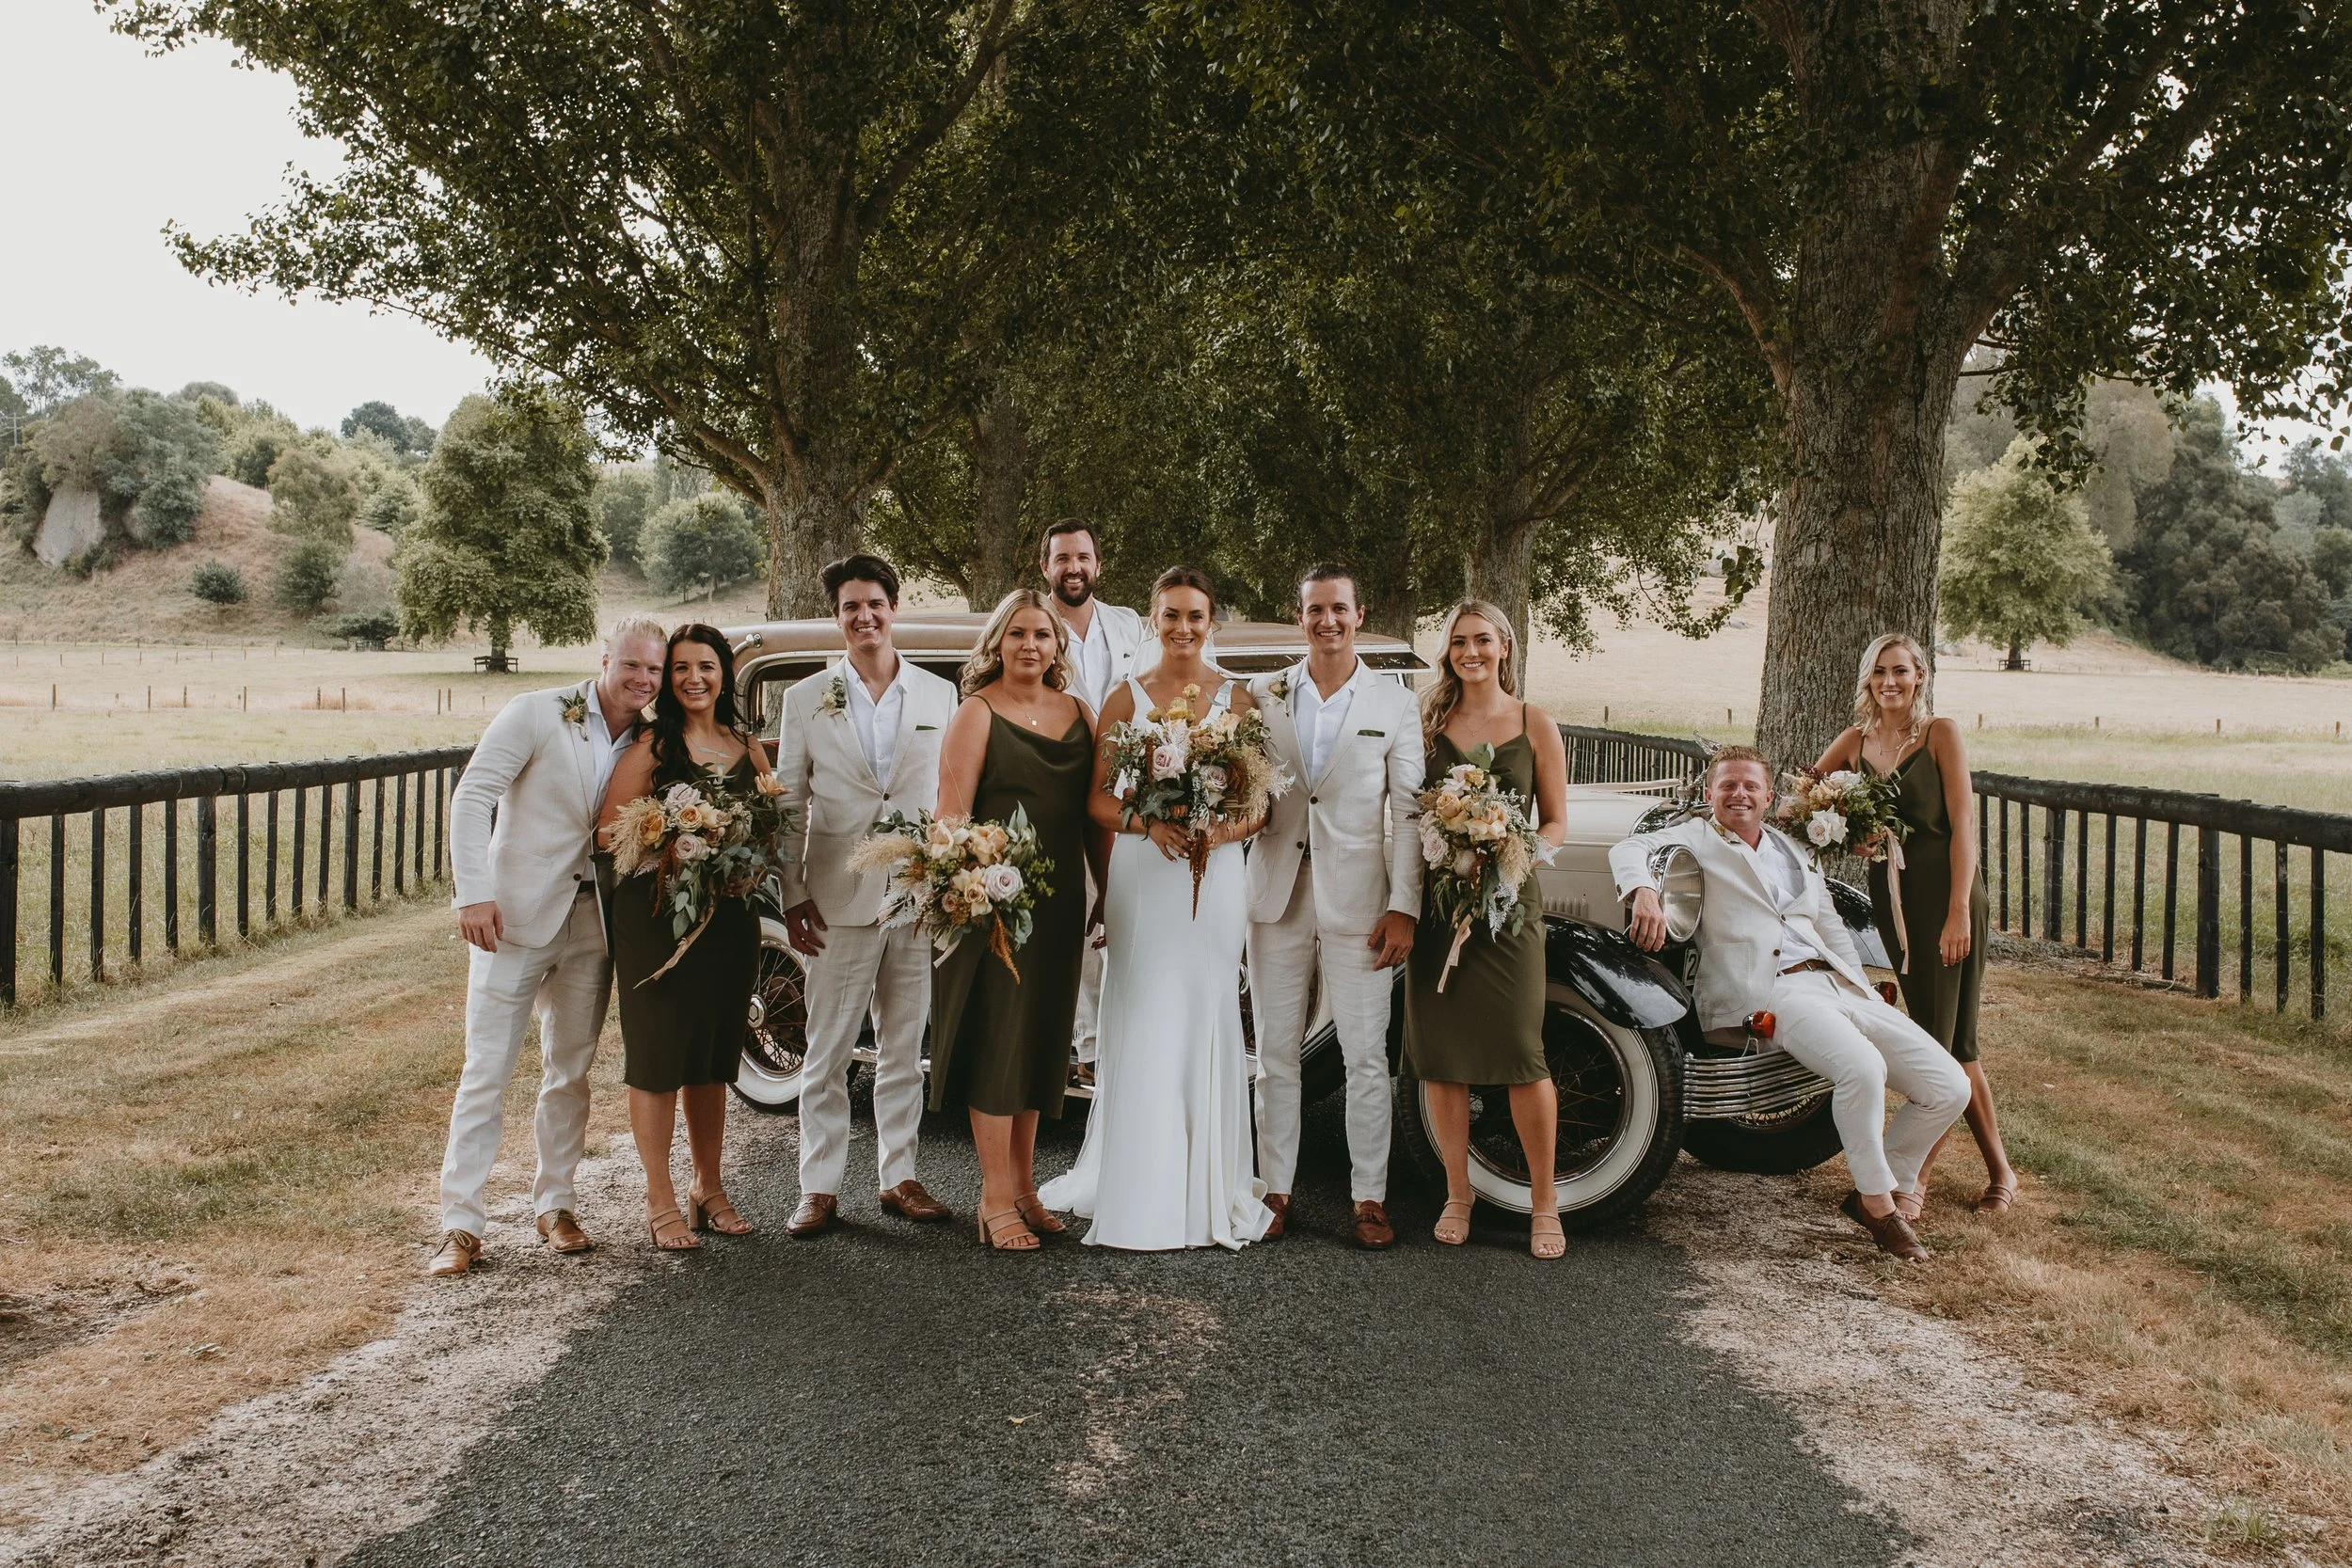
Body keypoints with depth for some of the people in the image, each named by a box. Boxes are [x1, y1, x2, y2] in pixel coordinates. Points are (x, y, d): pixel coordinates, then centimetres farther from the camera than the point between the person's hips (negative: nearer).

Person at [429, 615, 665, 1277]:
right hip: (517, 916, -4)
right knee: (486, 1071, -1)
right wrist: (474, 892, -20)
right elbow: (472, 796, -12)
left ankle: (554, 1204, 24)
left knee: (570, 1073, 12)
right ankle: (460, 1224, 5)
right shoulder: (537, 714, -8)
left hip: (593, 926, 5)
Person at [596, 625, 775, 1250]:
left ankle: (708, 1188, 25)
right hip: (657, 915, -4)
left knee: (713, 1058, 13)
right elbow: (608, 833, -9)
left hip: (730, 916, 5)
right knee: (659, 1058, 2)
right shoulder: (652, 746, -4)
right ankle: (660, 1201, 12)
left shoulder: (748, 749, 10)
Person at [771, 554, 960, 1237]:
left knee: (904, 1051, 11)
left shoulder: (939, 694, 7)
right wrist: (792, 895, -3)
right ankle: (820, 1188, 13)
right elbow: (788, 802, 4)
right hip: (839, 900, -1)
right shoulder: (806, 698, 4)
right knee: (826, 1054, 4)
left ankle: (899, 1176, 22)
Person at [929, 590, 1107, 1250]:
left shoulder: (1080, 714, 10)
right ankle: (996, 1202, 8)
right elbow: (951, 812, -12)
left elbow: (1095, 812, 12)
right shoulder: (977, 713, -6)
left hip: (1059, 902, 6)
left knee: (1041, 1040, 13)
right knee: (996, 1040, -1)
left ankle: (1023, 1184, 26)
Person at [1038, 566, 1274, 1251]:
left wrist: (1225, 830, -16)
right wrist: (1147, 823, -15)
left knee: (1206, 1025, 3)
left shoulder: (1237, 699, 5)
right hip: (1141, 878, 0)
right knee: (1141, 1029, 1)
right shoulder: (1126, 699, 5)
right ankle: (1139, 1190, 10)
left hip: (1214, 879, 0)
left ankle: (1206, 1189, 14)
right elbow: (1098, 797, 2)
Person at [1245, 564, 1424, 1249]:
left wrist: (1403, 907, -7)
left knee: (1366, 1057, 2)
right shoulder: (1263, 696, 7)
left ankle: (1369, 1198, 13)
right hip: (1278, 897, 2)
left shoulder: (1395, 704, 3)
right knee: (1275, 1054, 9)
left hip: (1358, 902, -2)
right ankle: (1276, 1190, 19)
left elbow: (1408, 812, -1)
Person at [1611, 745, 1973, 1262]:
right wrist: (1644, 890, -25)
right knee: (1862, 1067, -34)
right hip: (1768, 990, -7)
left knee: (1950, 1087, -4)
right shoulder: (1699, 837, 12)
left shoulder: (1796, 853, 28)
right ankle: (1877, 1205, -13)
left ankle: (1880, 1187, 14)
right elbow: (1629, 848, -3)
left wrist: (1871, 1001, 15)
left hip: (1838, 983, 7)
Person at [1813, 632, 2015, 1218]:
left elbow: (1963, 825, -9)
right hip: (1889, 896, 5)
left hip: (1943, 891, -5)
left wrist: (1959, 912, -16)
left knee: (1937, 1039, -5)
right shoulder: (1855, 741, 11)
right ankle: (2000, 1170, 18)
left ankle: (1915, 1179, 2)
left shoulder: (1940, 733, -3)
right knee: (1951, 1042, 8)